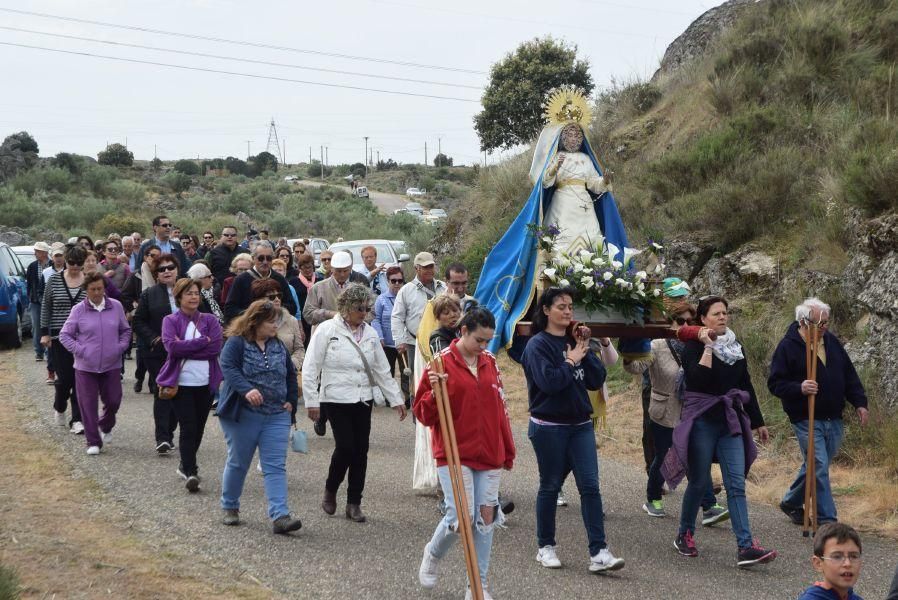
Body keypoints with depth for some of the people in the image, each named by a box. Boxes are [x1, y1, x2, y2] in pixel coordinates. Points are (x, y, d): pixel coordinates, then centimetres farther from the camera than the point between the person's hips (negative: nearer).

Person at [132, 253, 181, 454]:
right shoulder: (149, 295, 1)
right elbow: (138, 321, 2)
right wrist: (154, 339, -11)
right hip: (157, 352, -2)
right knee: (161, 392, -8)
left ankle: (169, 433, 21)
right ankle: (162, 438, -10)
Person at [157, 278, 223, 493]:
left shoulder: (209, 320, 8)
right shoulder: (171, 321, 2)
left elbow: (215, 347, -7)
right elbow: (171, 346, -15)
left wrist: (185, 347, -12)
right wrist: (202, 341, -13)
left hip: (205, 383, 3)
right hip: (181, 383, -3)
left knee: (198, 428, 11)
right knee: (188, 428, -11)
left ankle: (187, 465, 30)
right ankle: (190, 472, -12)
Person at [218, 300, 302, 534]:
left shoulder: (278, 346, 11)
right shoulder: (236, 343, -7)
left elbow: (291, 375, 21)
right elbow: (228, 368, -22)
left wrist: (291, 401, 9)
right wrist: (247, 390, -36)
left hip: (276, 416, 4)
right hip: (243, 415, -4)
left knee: (276, 466, -5)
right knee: (238, 463, 9)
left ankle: (280, 515, -12)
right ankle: (229, 508, 29)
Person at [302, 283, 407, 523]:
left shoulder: (370, 334, 10)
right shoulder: (327, 330, -5)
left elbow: (382, 370, 15)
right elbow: (310, 368, -5)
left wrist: (396, 399, 12)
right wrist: (311, 401, -9)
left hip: (363, 400, 5)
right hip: (336, 399, -5)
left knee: (360, 450, 3)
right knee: (345, 446, -12)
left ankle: (354, 503, 13)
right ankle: (330, 491, 14)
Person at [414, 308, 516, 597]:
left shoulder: (489, 362, 8)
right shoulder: (442, 362, -8)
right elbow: (424, 415, -5)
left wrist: (508, 451, 16)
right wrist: (434, 391, -24)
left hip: (490, 455, 5)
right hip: (455, 454, -5)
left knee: (486, 517, 3)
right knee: (461, 516, -12)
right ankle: (433, 554, 21)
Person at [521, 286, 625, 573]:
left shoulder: (575, 342, 9)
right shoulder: (538, 345, -8)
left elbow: (597, 380, 5)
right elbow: (549, 381, -22)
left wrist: (585, 352, -4)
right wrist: (572, 361, -10)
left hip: (581, 424, 5)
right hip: (549, 427, -5)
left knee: (590, 485, -3)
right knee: (550, 486, 6)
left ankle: (598, 553, -6)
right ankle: (546, 547, 20)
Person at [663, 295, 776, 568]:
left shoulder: (736, 347, 12)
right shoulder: (694, 347, -6)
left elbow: (746, 386, 18)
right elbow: (700, 380, -23)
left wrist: (758, 422, 20)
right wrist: (708, 347, -19)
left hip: (731, 422, 5)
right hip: (702, 421, -4)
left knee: (736, 485, -5)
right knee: (699, 482, 4)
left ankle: (745, 547, -11)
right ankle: (685, 535, 26)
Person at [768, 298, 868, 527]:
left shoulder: (831, 341, 10)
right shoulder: (788, 346, -9)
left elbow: (849, 375, 16)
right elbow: (775, 383, -10)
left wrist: (859, 402, 8)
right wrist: (799, 388, -26)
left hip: (833, 419, 6)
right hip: (806, 420, -6)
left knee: (814, 466, 15)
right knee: (819, 468, -11)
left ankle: (791, 502, 36)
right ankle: (826, 520, -5)